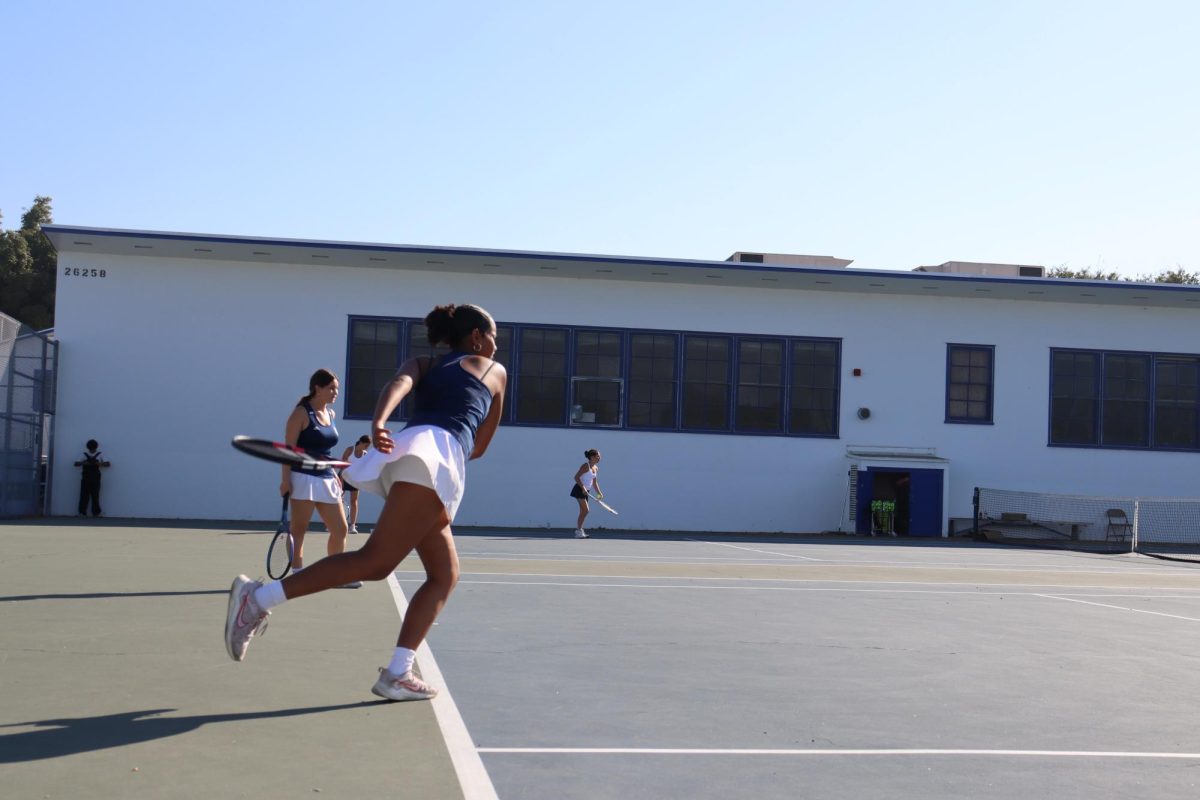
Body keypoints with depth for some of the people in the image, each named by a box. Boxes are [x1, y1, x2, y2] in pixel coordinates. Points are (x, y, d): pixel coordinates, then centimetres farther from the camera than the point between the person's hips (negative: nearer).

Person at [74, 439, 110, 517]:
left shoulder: (100, 455, 8)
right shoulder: (84, 455, 9)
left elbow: (108, 463, 3)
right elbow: (76, 464, 6)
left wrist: (100, 463, -13)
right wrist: (83, 463, -13)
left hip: (95, 479, -1)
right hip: (86, 478, 1)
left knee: (95, 496, -2)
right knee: (84, 495, -3)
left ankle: (96, 513, 3)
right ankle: (82, 512, 2)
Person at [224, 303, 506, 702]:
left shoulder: (423, 364, 30)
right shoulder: (495, 371, 21)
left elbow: (399, 383, 3)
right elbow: (479, 447, 24)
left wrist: (379, 423, -16)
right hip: (435, 452, -7)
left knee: (444, 575, 10)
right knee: (374, 560, -17)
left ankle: (397, 673, 0)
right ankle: (259, 597, -24)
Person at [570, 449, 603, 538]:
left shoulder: (596, 468, 11)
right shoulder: (585, 466, -14)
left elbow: (594, 482, 20)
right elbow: (576, 477, -17)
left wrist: (599, 493, 11)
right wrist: (583, 487, -26)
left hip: (586, 491, 9)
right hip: (579, 490, -9)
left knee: (583, 512, 8)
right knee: (586, 510, -16)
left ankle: (579, 532, 13)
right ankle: (579, 531, -13)